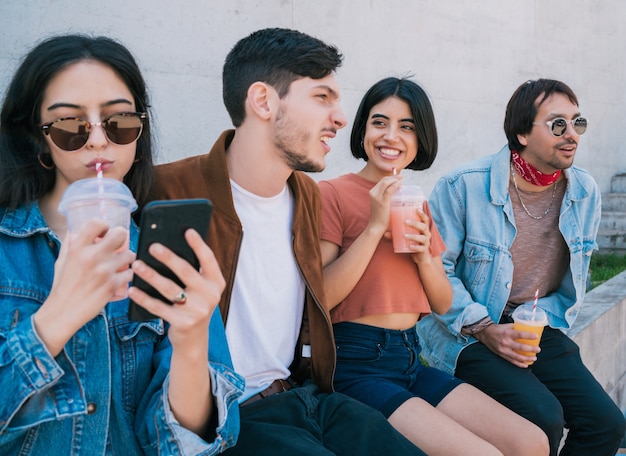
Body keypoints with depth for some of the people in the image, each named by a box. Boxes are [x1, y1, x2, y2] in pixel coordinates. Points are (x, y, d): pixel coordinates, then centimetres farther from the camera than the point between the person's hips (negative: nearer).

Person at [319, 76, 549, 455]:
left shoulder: (418, 205, 15)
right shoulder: (332, 193, -6)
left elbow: (443, 305, 15)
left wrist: (424, 256, -4)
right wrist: (374, 227, -18)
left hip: (410, 358, 7)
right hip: (356, 364, -7)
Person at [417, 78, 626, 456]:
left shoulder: (585, 192, 2)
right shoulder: (463, 186, -13)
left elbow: (576, 276, 12)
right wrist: (484, 329, -18)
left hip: (539, 330, 6)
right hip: (467, 334, -5)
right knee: (543, 418, -25)